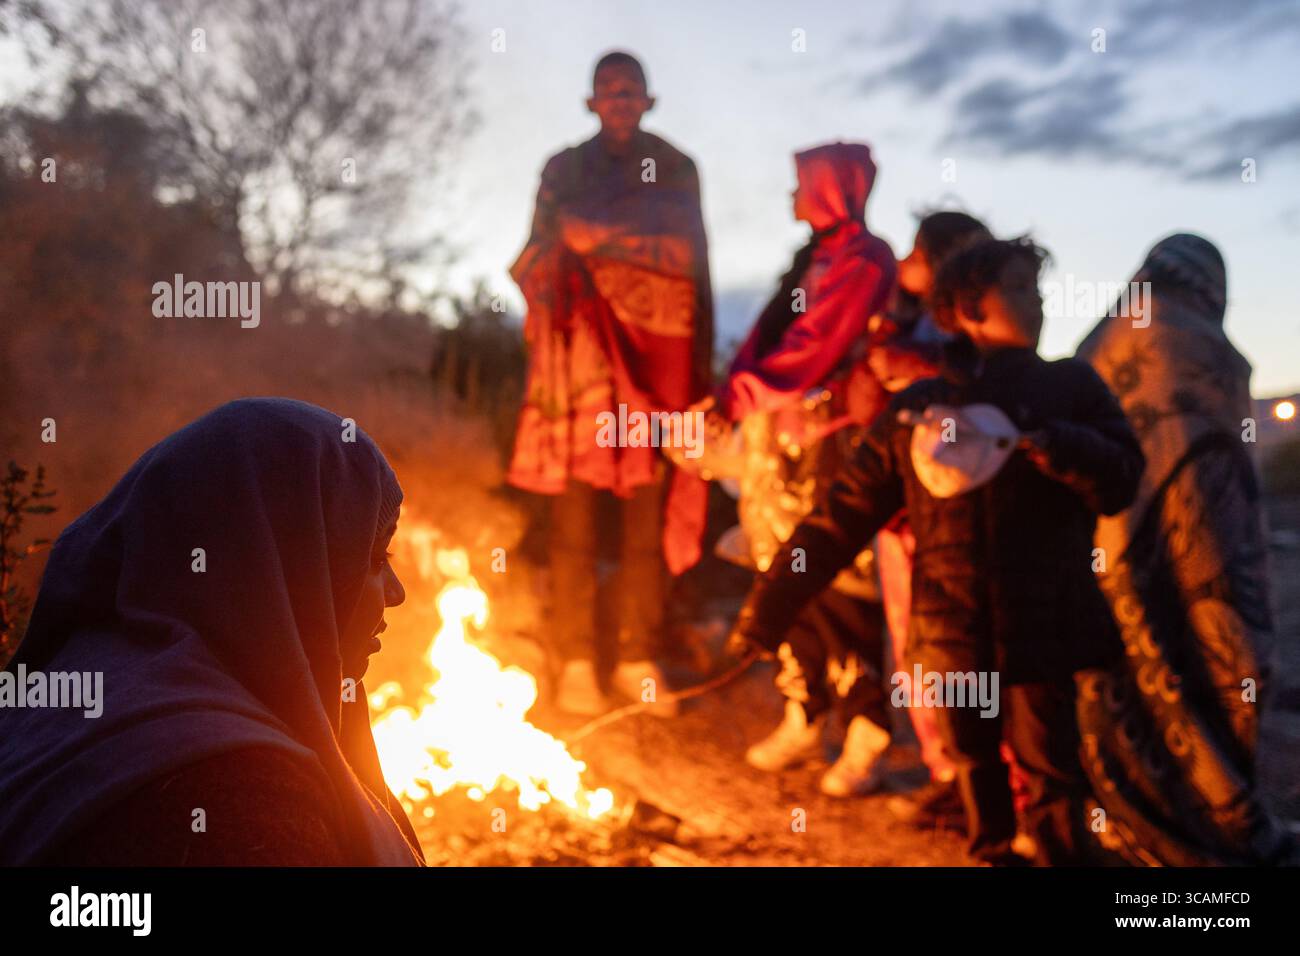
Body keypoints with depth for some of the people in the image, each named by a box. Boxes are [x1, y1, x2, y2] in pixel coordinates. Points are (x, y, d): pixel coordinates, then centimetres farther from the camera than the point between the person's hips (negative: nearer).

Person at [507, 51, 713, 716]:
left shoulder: (675, 170, 13)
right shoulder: (563, 171, 15)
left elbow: (687, 254, -2)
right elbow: (538, 259, 10)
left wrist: (598, 236, -10)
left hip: (653, 354, 0)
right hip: (580, 350, 0)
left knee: (647, 515, -1)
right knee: (573, 512, -5)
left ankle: (638, 661, 8)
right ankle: (576, 664, 1)